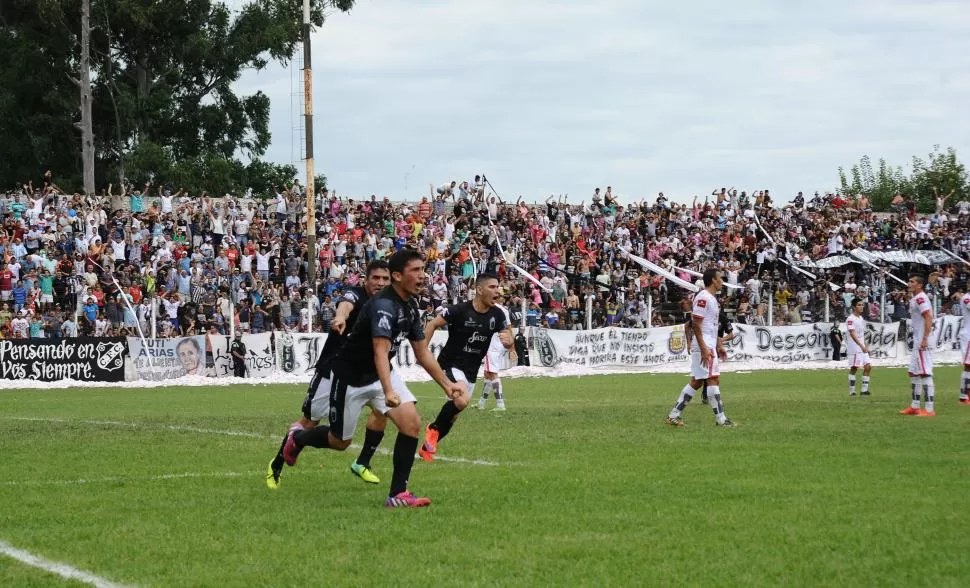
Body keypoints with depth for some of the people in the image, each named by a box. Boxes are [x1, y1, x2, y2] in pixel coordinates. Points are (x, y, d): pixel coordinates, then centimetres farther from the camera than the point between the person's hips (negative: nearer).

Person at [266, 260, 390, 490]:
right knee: (309, 421, 2)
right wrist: (340, 316, -70)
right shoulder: (355, 295, -21)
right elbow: (346, 304, -48)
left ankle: (362, 464, 4)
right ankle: (276, 466, 22)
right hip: (332, 369, -6)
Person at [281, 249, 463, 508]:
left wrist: (447, 385, 5)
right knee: (340, 441, 9)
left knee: (411, 423, -13)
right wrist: (388, 392, -55)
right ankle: (297, 439, 42)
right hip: (347, 376, -8)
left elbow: (422, 353, 10)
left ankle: (398, 494, -8)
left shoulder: (410, 307, -1)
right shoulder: (384, 305, -29)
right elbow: (380, 351, -43)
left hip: (380, 374, 8)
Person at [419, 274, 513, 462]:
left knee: (453, 415, 10)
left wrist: (508, 340, -20)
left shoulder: (498, 315, -3)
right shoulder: (460, 310, -17)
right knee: (462, 399, -31)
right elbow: (432, 325, -8)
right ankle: (434, 429, -7)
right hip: (450, 364, -6)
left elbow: (509, 343, 4)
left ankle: (427, 447, 29)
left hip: (471, 370, 6)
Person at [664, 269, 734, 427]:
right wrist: (704, 349, -23)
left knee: (696, 382, 9)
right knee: (713, 379, -9)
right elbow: (696, 324, -19)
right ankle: (720, 419, -7)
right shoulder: (703, 298, -13)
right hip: (704, 345, -10)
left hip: (710, 345, 10)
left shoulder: (712, 298, 18)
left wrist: (719, 345, 24)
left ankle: (673, 415, 10)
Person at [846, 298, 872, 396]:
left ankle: (864, 389, 5)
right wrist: (862, 346, -26)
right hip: (854, 348, -8)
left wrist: (866, 346, 19)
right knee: (854, 368, -5)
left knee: (868, 366, 2)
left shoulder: (861, 318, 16)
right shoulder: (850, 319, -12)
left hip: (862, 348, 8)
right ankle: (852, 391, 1)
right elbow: (853, 334, -20)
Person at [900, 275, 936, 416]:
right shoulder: (915, 299, 19)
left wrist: (925, 339, -25)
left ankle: (929, 409, -12)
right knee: (913, 373, 16)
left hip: (923, 343, -11)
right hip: (917, 343, 11)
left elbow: (928, 318, -21)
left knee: (925, 373, -11)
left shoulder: (920, 298, -12)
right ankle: (915, 406, 23)